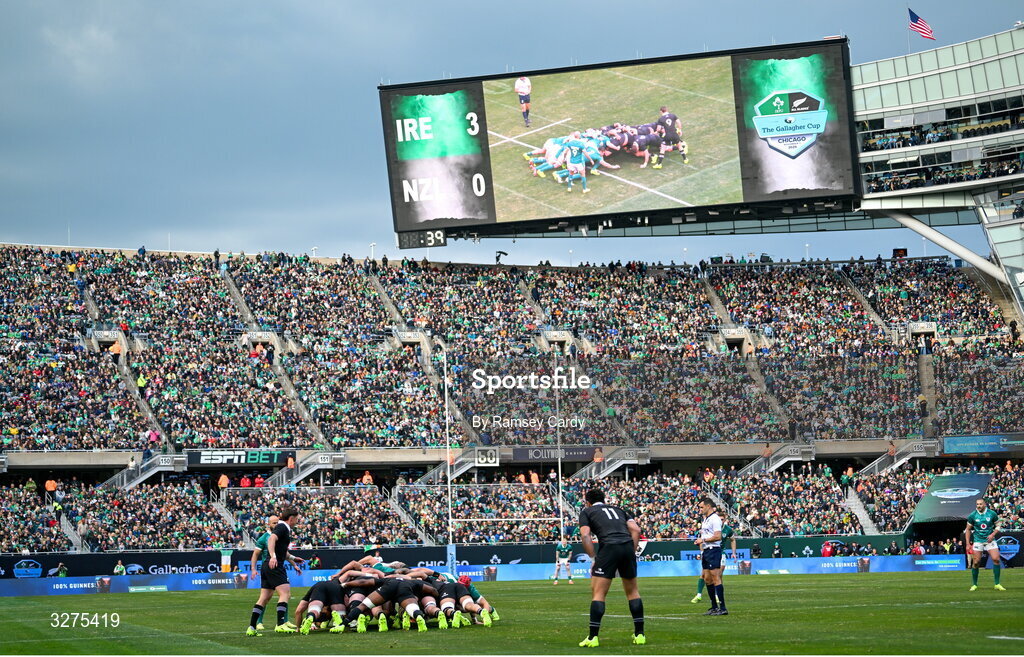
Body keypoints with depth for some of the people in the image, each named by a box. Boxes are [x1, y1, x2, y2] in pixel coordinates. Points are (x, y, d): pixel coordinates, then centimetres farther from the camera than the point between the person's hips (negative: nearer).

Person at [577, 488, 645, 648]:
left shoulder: (587, 512, 17)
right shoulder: (619, 510, 29)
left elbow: (585, 535, 0)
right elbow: (636, 529, 15)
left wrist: (594, 558, 1)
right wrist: (633, 552, 15)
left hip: (609, 548, -4)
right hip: (628, 546, 4)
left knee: (598, 593, 0)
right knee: (632, 591, 18)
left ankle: (593, 637, -5)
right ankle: (639, 634, 17)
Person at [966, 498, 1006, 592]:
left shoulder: (992, 514, -4)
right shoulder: (972, 516, -4)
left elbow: (998, 526, 5)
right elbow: (968, 529, 5)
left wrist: (992, 534, -12)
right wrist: (968, 543, 0)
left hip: (990, 540, 0)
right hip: (978, 541, 0)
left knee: (996, 559, -13)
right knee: (976, 562, -4)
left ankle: (997, 584, -5)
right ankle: (974, 585, 11)